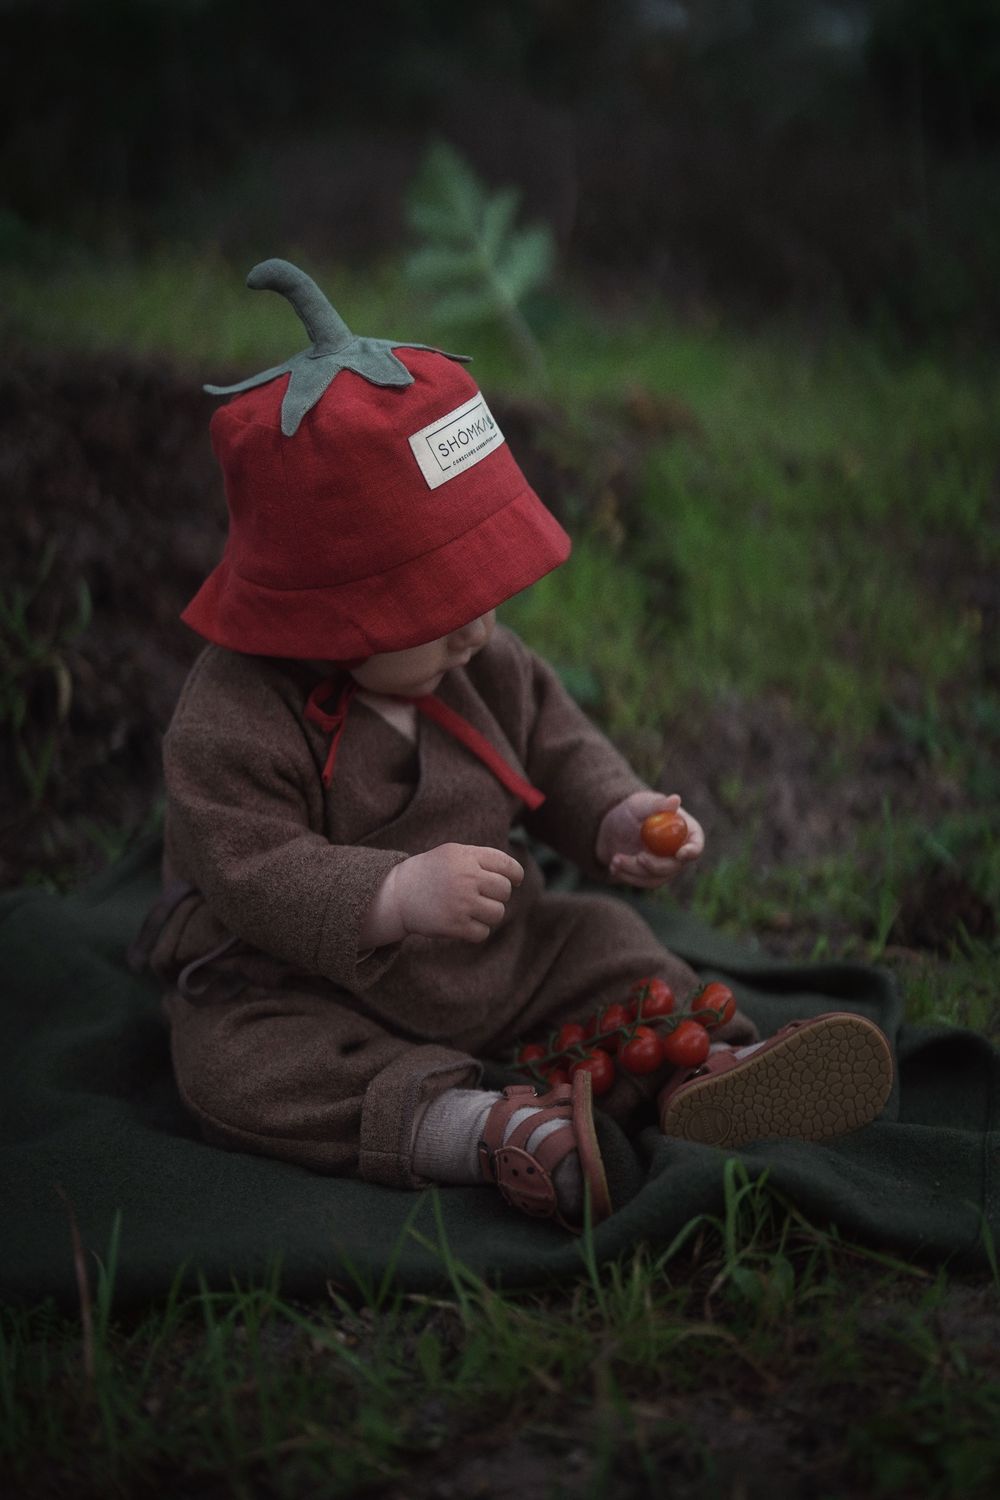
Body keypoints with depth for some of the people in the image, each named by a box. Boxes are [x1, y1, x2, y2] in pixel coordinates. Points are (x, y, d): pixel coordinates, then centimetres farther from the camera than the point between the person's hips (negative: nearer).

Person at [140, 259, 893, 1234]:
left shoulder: (487, 668, -3)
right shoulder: (232, 722, -26)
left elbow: (555, 750, 8)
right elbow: (254, 873, -31)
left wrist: (617, 817, -12)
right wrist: (396, 895, -42)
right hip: (297, 987, -6)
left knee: (597, 939, -4)